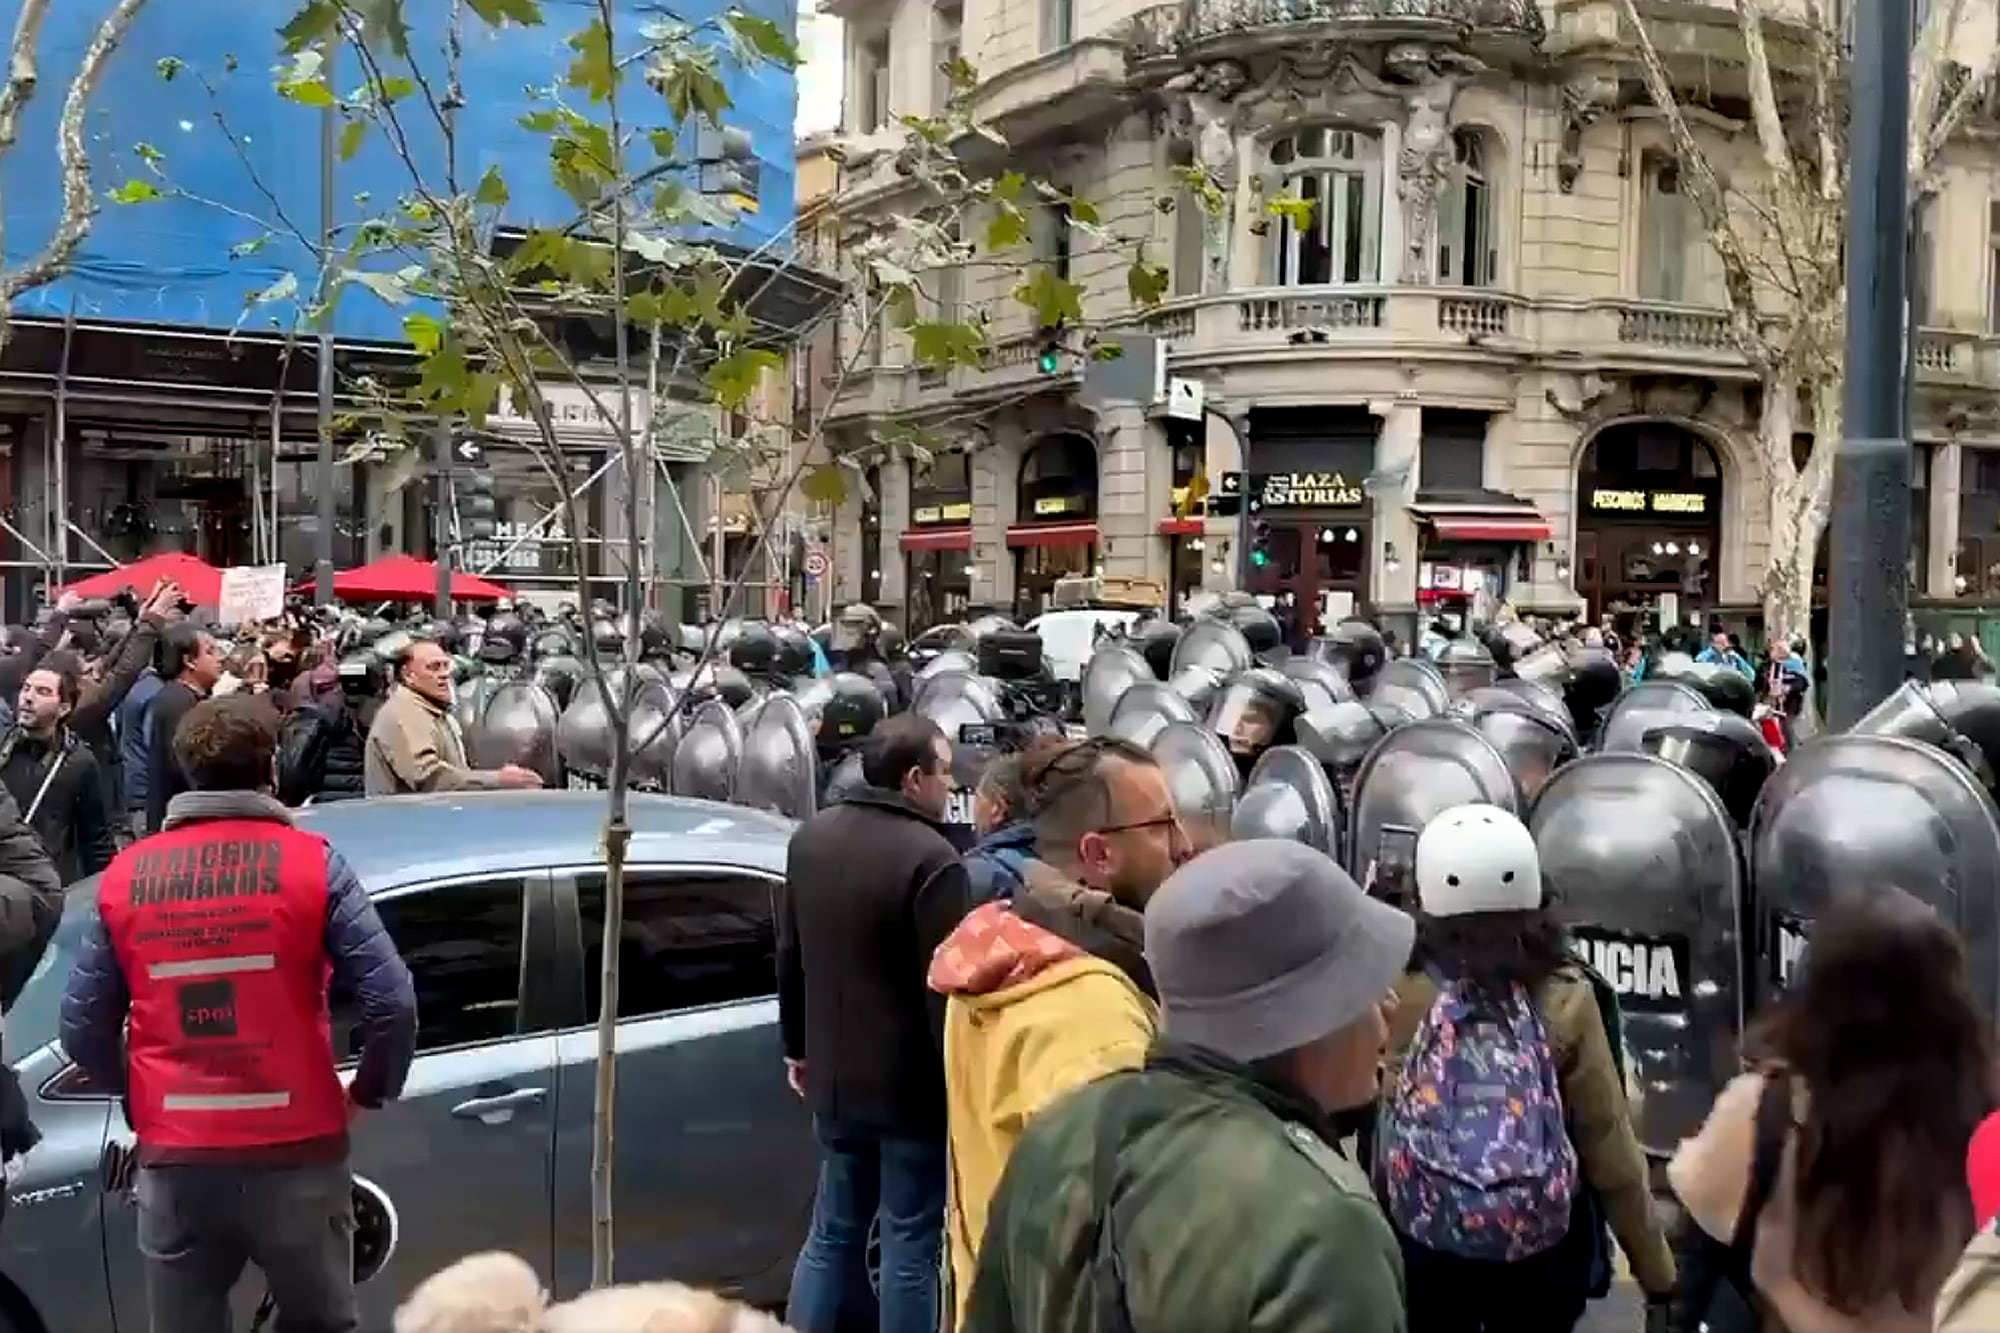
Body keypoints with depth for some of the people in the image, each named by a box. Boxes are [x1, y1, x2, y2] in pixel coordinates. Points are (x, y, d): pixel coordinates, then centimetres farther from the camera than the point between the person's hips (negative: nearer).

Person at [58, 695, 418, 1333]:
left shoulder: (125, 875, 2)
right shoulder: (310, 862, -7)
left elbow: (82, 1029, 3)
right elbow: (391, 1002, -13)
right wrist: (369, 1092, 6)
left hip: (173, 1158, 2)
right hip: (295, 1153, -2)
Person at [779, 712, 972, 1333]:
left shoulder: (810, 837, 5)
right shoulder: (931, 857, -21)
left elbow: (790, 956, 14)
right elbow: (945, 983, -21)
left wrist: (798, 1046, 23)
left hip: (834, 1072, 7)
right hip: (911, 1082, -7)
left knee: (833, 1228, 19)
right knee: (910, 1241, 5)